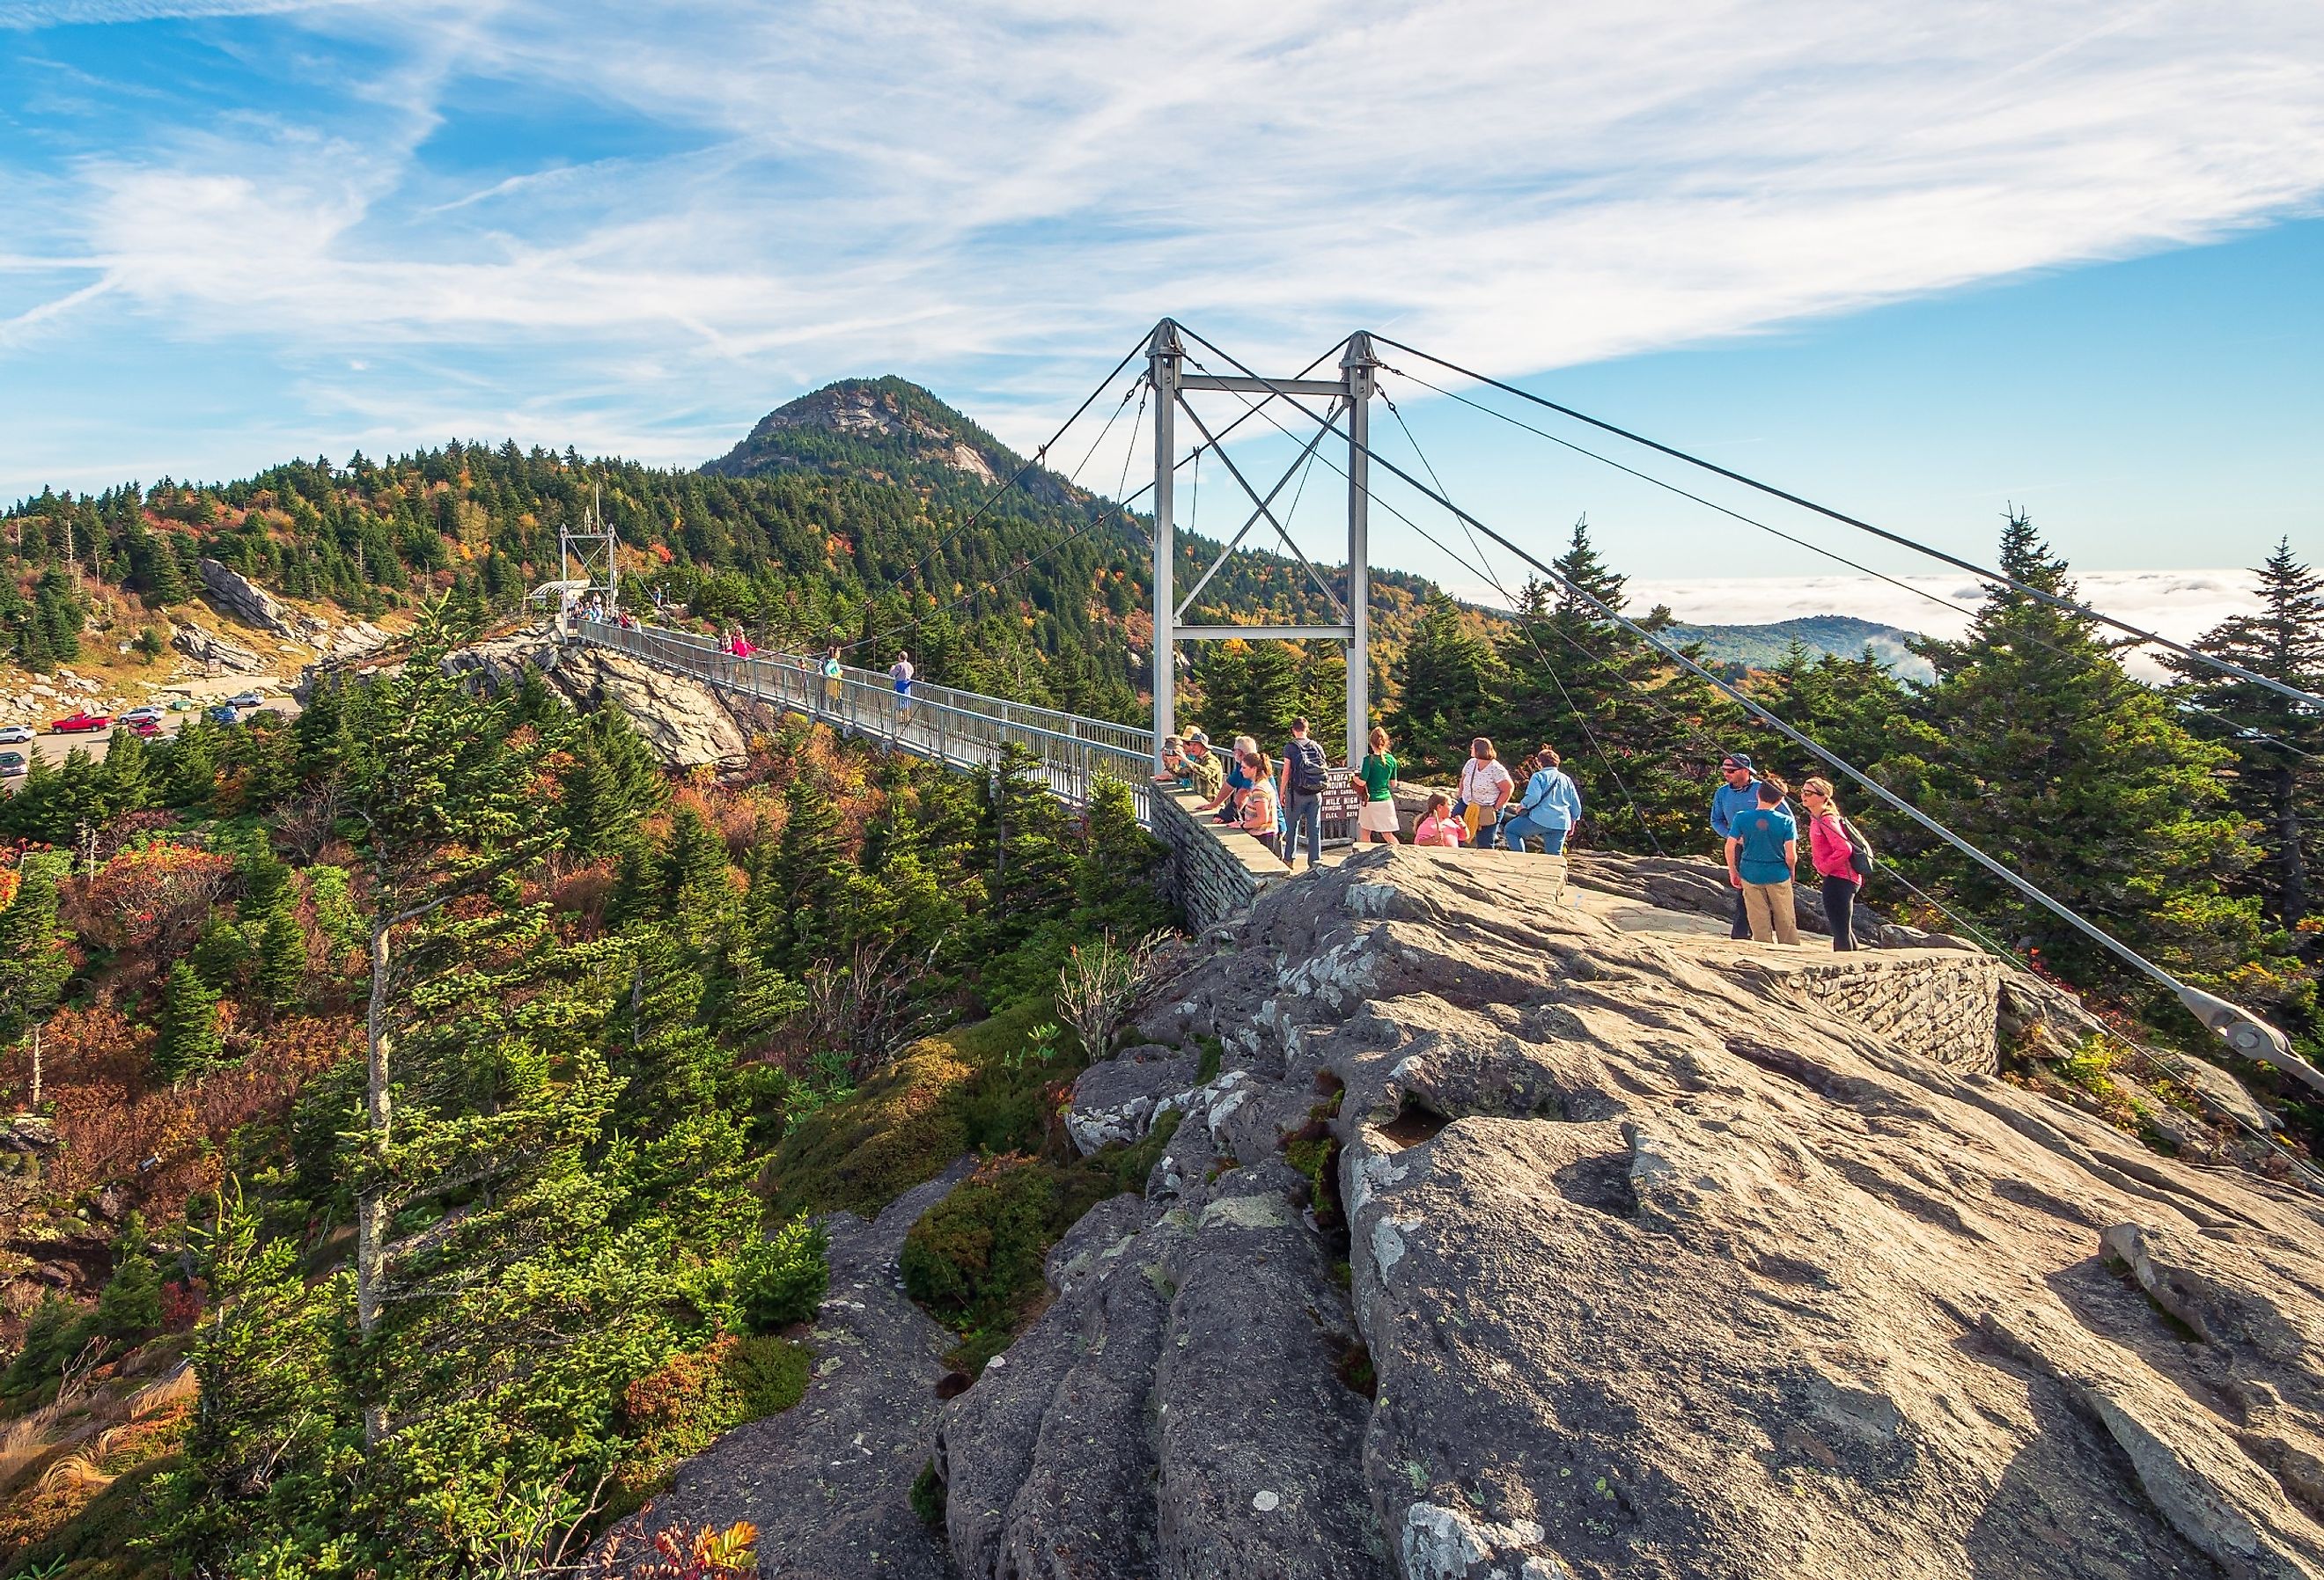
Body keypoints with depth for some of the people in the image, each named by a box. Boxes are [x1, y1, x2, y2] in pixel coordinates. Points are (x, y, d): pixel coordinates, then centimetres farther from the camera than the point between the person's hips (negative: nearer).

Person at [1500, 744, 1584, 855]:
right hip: (1561, 825, 6)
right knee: (1554, 855, 11)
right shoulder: (1567, 779, 18)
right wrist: (1572, 825, 27)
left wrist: (1522, 806, 1)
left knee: (1510, 830, 10)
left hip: (1541, 820, -6)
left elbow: (1533, 797, -17)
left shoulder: (1538, 776, 0)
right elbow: (1576, 805, 17)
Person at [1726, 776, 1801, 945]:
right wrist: (1791, 872, 9)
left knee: (1759, 922, 12)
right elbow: (1791, 856, -11)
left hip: (1750, 875, 1)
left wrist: (1733, 872, 6)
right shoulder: (1786, 821, -12)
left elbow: (1730, 848, -8)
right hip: (1778, 875, -1)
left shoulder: (1741, 818, -9)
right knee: (1786, 921, 14)